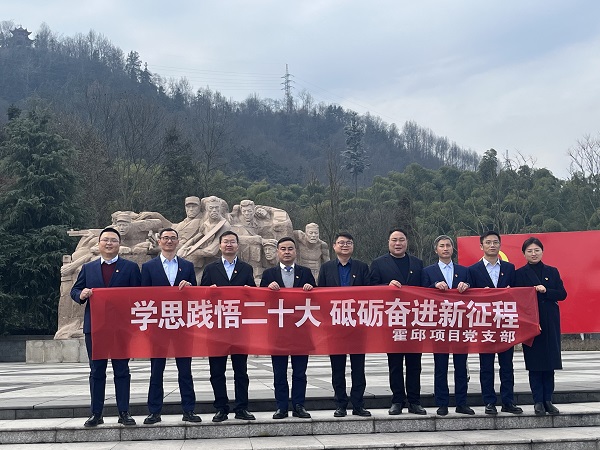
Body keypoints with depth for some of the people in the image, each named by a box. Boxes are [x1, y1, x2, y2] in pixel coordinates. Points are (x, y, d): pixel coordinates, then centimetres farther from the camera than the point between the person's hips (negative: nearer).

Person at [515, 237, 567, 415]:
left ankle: (548, 400, 12)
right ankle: (538, 401, 7)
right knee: (534, 363, 0)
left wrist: (546, 291, -13)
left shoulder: (552, 272, 10)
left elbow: (562, 294, 1)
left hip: (550, 322, 3)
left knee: (550, 362, 4)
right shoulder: (520, 274, 2)